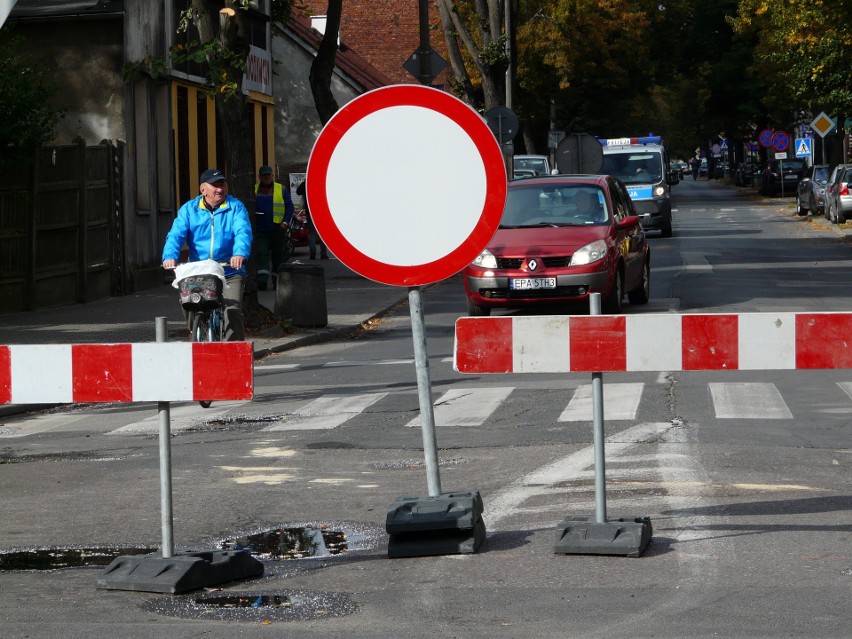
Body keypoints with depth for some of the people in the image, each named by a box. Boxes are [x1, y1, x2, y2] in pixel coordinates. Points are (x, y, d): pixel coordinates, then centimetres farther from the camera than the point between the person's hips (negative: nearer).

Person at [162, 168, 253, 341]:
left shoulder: (235, 207, 4)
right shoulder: (189, 209, 8)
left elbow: (243, 232, -13)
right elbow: (176, 234, -6)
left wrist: (240, 254, -35)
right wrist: (170, 256, -27)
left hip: (230, 273, -2)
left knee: (232, 312, -18)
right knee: (191, 311, -5)